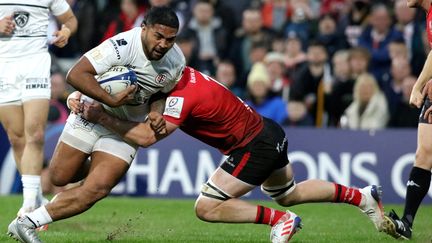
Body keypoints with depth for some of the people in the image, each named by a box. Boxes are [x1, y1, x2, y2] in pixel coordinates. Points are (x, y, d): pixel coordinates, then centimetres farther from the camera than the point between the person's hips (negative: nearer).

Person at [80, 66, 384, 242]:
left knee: (207, 208, -8)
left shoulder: (184, 97, -28)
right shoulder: (184, 74, -2)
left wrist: (100, 116, -28)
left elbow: (146, 137, -32)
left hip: (256, 147, -10)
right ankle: (363, 196, 35)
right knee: (287, 195, 31)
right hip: (268, 132, 10)